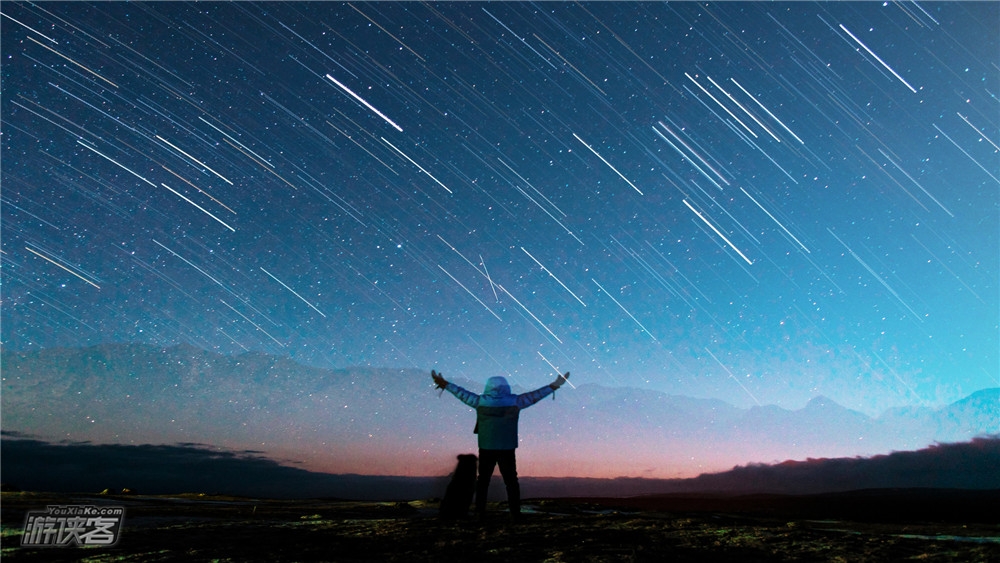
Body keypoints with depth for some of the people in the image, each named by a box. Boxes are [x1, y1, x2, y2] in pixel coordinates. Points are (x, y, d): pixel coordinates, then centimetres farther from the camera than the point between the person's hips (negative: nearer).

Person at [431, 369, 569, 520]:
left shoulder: (480, 401, -1)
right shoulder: (514, 401, -3)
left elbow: (462, 393, 9)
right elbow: (534, 395, 4)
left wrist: (445, 384, 22)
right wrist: (553, 386, 14)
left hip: (486, 448, 1)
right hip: (507, 449, -1)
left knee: (483, 480, 13)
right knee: (511, 481, 9)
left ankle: (480, 512, 13)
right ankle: (515, 513, 8)